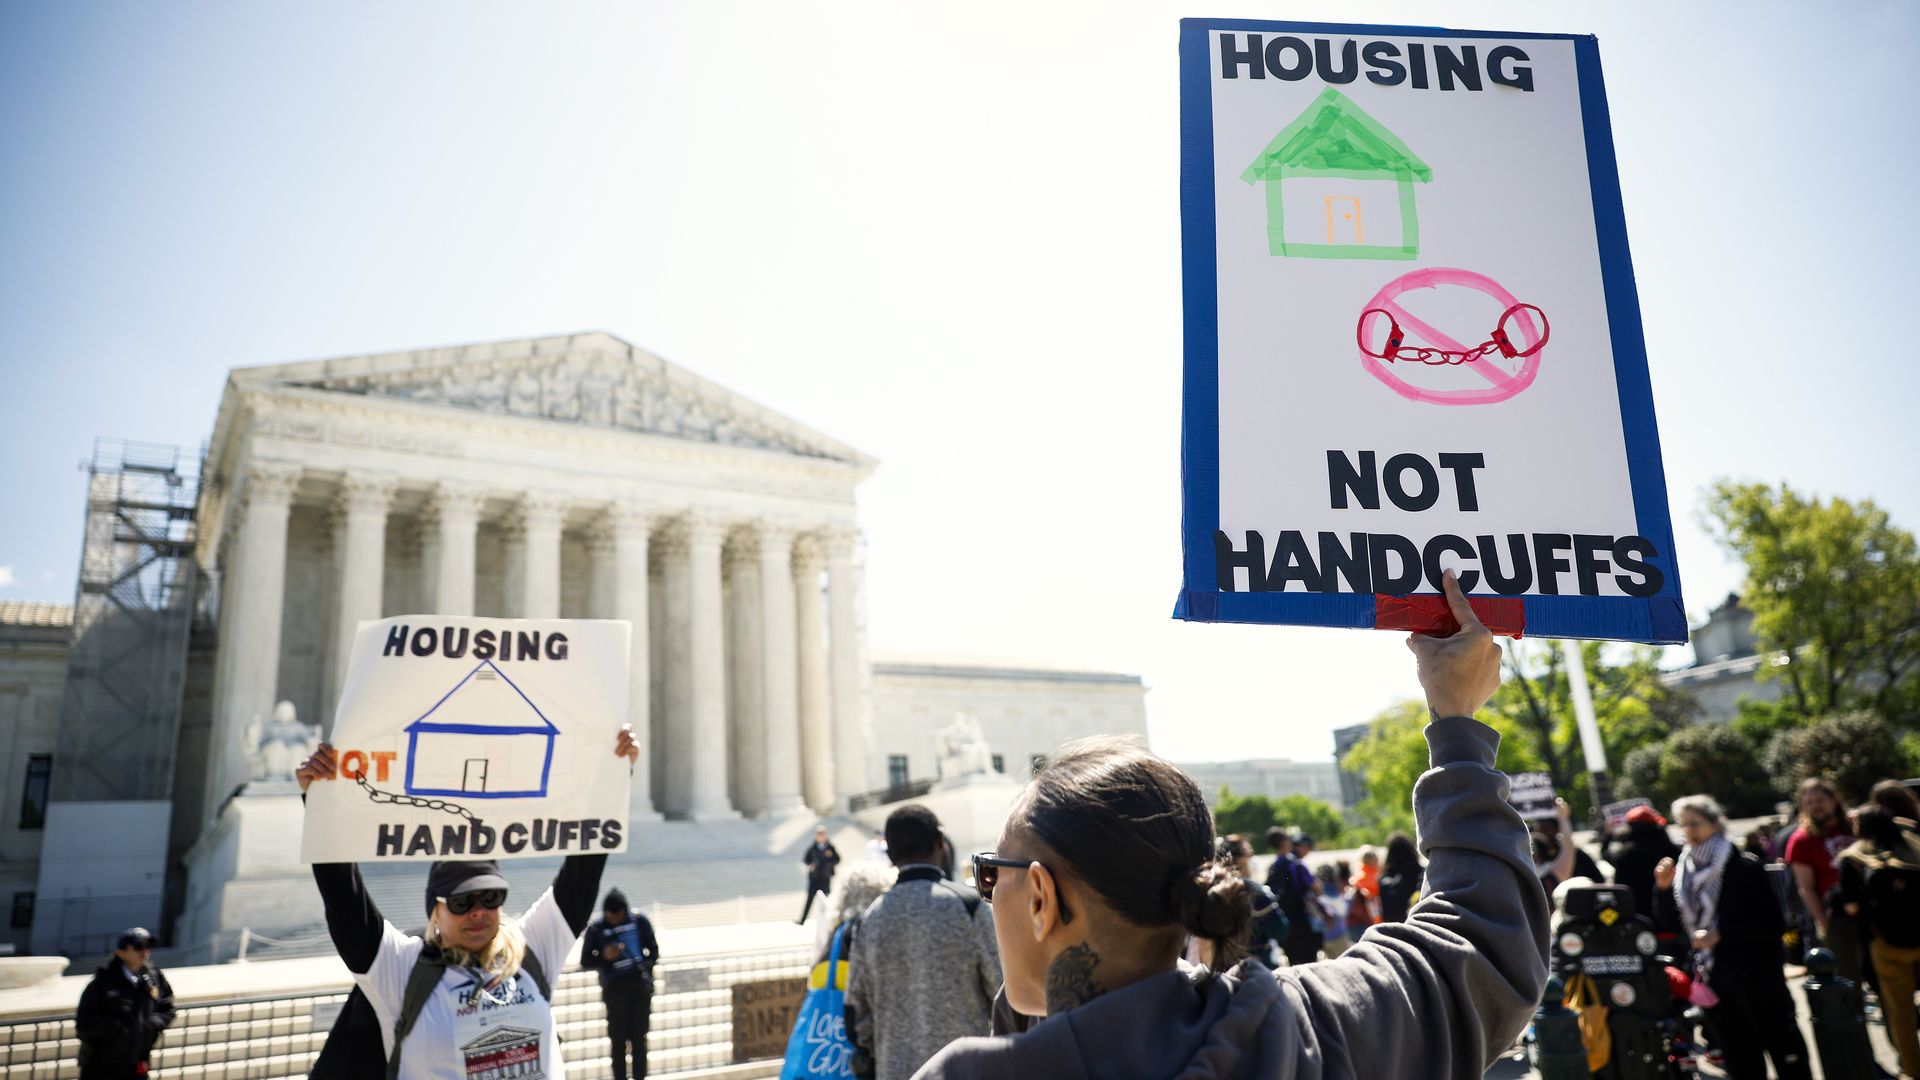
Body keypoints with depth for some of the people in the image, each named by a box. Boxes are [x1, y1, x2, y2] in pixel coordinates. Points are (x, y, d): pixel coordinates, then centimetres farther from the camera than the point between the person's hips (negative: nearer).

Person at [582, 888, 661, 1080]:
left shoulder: (640, 921, 0)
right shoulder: (596, 928, -4)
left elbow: (653, 950, 11)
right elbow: (585, 962, 2)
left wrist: (646, 968, -5)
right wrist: (604, 956, -16)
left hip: (640, 987, 2)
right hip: (615, 990, -1)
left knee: (639, 1039, 8)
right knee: (618, 1041, 0)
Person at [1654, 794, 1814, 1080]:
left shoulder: (1744, 866, -12)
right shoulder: (1684, 869, 4)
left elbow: (1773, 924, -15)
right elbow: (1668, 924, 5)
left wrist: (1722, 935, -20)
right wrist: (1663, 888, -10)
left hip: (1756, 975, -5)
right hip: (1712, 978, 5)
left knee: (1785, 1052, 5)